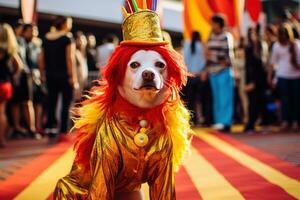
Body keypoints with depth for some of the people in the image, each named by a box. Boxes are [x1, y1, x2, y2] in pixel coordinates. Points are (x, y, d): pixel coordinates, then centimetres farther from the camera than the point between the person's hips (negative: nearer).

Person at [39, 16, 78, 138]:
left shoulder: (46, 38, 9)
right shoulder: (68, 38, -8)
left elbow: (41, 58, 9)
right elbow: (70, 58, -15)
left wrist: (43, 74, 15)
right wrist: (73, 77, -14)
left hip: (50, 75, 5)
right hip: (64, 75, -5)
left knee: (51, 101, 13)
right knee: (66, 104, 1)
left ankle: (50, 128, 13)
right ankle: (63, 131, -1)